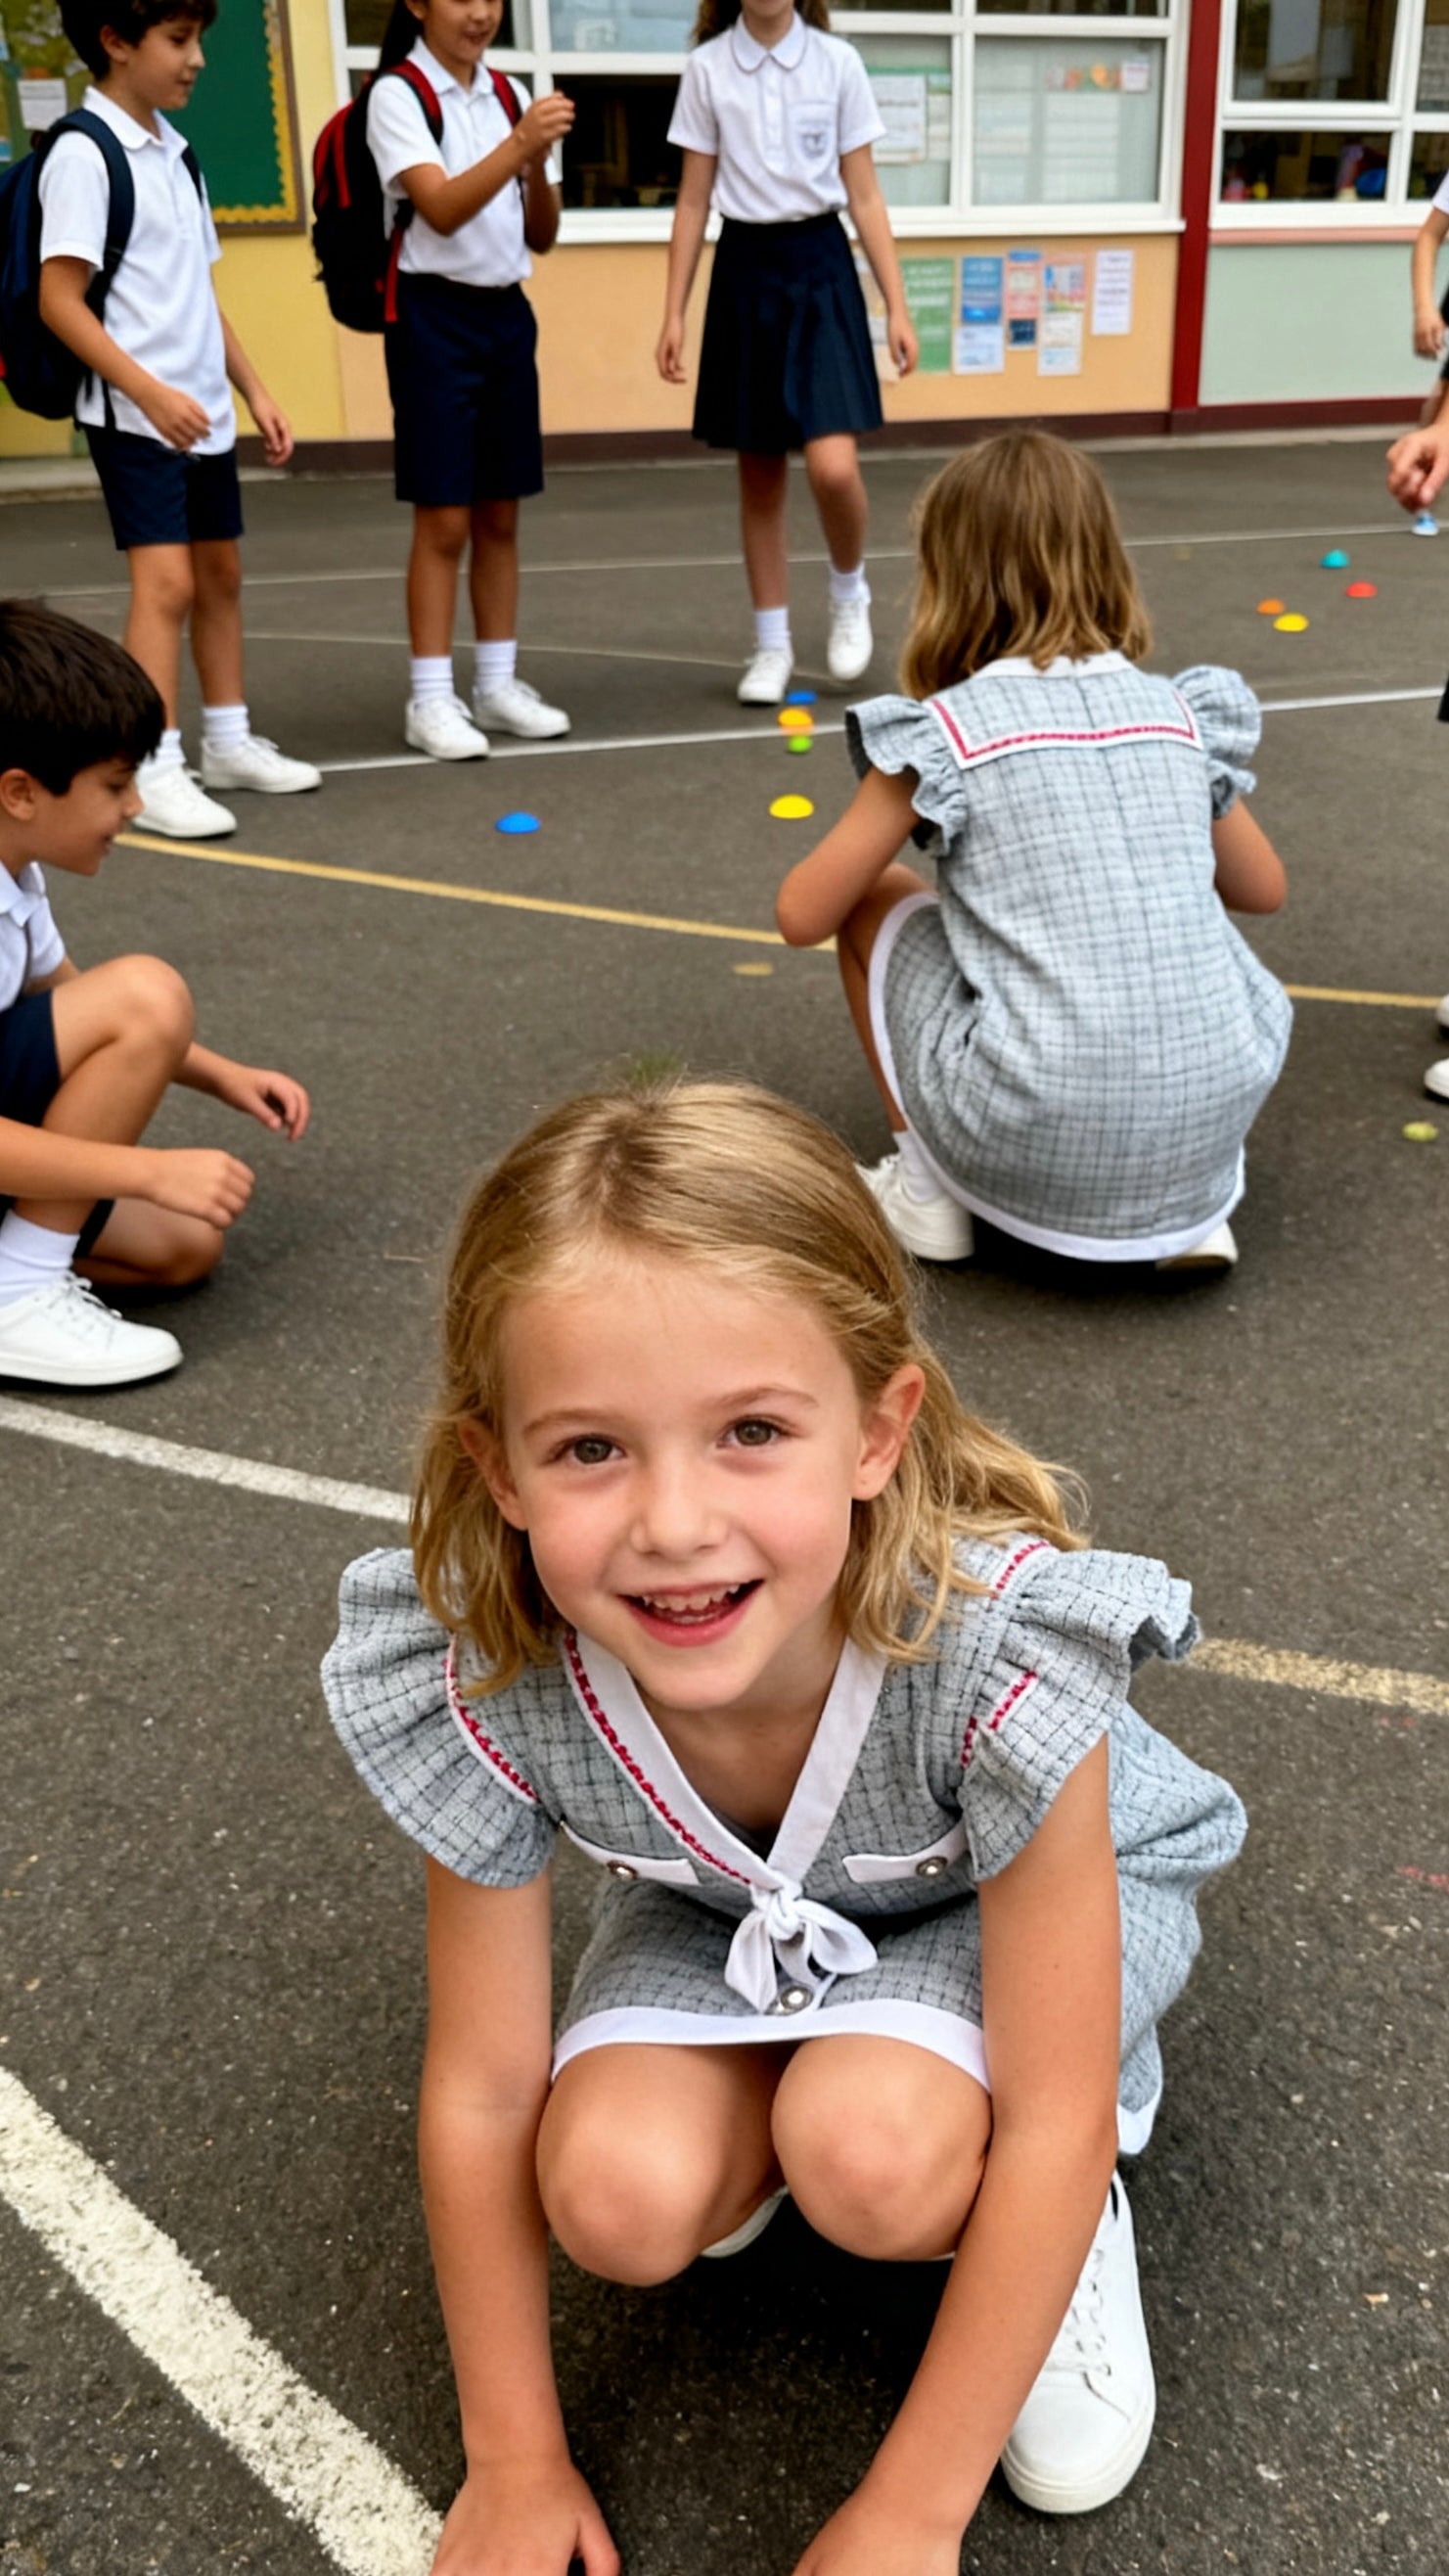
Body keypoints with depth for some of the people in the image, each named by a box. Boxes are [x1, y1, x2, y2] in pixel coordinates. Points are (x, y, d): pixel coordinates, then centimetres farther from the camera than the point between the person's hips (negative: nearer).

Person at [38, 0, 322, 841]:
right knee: (166, 582, -14)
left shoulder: (175, 151, 14)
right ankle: (156, 771, -12)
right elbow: (60, 301, -17)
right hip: (136, 417, -8)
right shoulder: (84, 152, -11)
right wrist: (150, 392, -24)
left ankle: (230, 741, 26)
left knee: (221, 574, 14)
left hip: (205, 414, 8)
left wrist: (255, 390, 15)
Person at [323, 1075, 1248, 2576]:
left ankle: (1061, 2236, 3)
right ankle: (774, 2108, 9)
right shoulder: (487, 1691, -32)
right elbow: (481, 2092, -16)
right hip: (727, 1916, 3)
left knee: (872, 2153, -31)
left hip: (1000, 1898, -2)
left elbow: (1051, 2133, -28)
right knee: (619, 2196, -24)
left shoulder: (999, 1654, -40)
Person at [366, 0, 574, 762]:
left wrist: (539, 163, -11)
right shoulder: (397, 95, -7)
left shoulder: (510, 94, 10)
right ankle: (430, 699, 1)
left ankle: (497, 685, 16)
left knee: (500, 515, 8)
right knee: (444, 520, -5)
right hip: (436, 314, -6)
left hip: (506, 312, 6)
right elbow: (441, 209, -22)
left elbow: (541, 235, 7)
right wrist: (519, 144, -33)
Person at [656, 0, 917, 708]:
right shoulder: (706, 68, 2)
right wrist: (673, 313, 1)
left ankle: (849, 592, 14)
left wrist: (896, 306, -3)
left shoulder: (837, 63, 1)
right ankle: (772, 643, 17)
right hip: (744, 270, 1)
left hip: (820, 266, -1)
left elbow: (864, 196, 2)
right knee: (759, 476, 6)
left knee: (833, 467, -16)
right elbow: (693, 201, 5)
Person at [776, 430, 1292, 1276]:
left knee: (873, 899, 18)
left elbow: (803, 915, 5)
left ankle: (929, 1192, 20)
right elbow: (1264, 889, 24)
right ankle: (1190, 1211, 19)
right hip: (1210, 1125, 4)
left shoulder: (944, 732, -2)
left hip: (1036, 1149, -4)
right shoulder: (1182, 713, 10)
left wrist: (878, 836, 26)